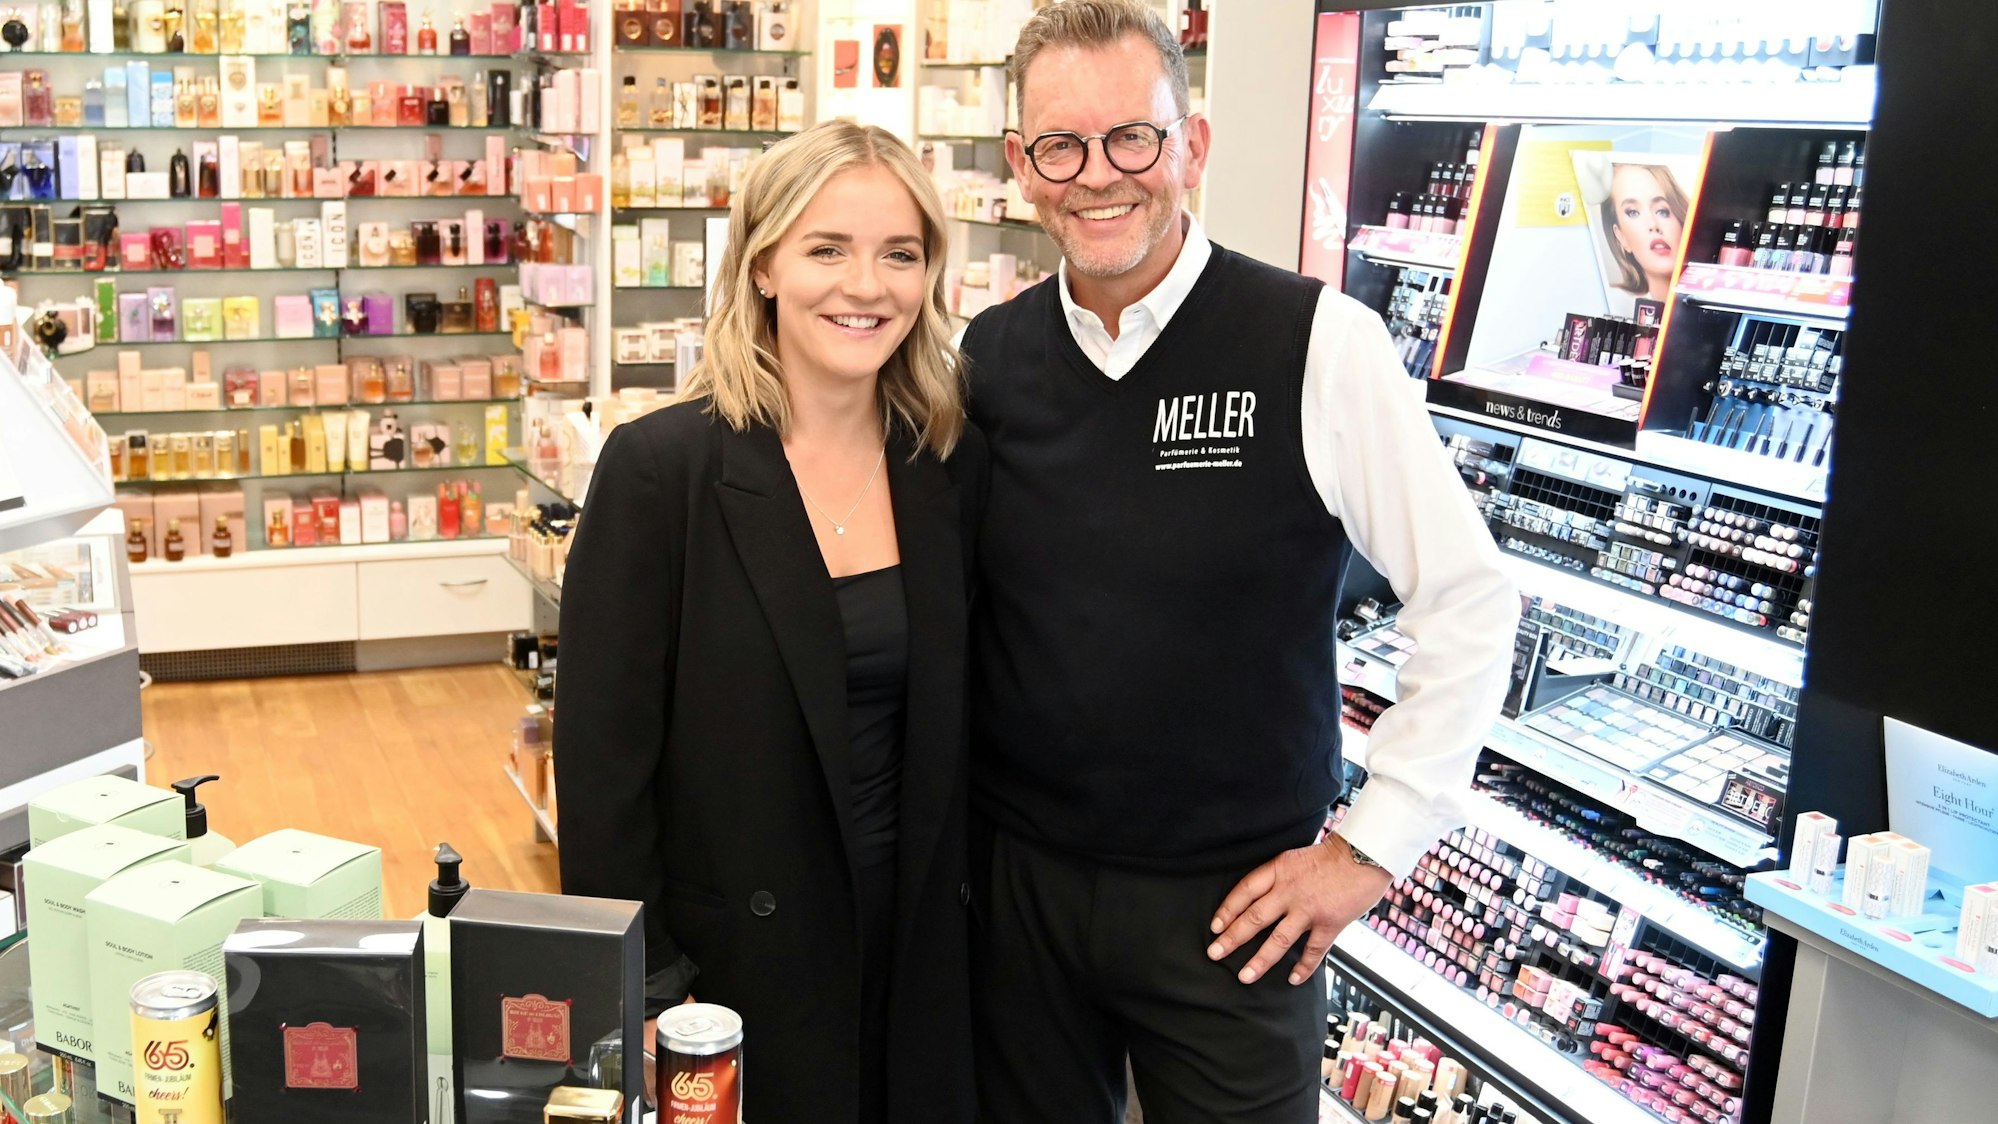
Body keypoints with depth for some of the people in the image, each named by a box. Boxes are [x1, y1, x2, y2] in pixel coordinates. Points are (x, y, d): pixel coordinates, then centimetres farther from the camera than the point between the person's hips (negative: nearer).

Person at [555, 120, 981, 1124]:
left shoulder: (952, 463, -1)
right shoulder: (660, 467, -14)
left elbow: (963, 721, 7)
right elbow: (603, 751, -12)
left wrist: (977, 921, 6)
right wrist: (639, 989, -12)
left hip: (921, 955, 4)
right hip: (732, 958, -4)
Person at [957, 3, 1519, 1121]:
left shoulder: (1318, 345, -13)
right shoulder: (985, 357, 0)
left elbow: (1471, 602, -8)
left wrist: (1370, 846, -7)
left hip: (1233, 903, -3)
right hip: (1015, 879, 4)